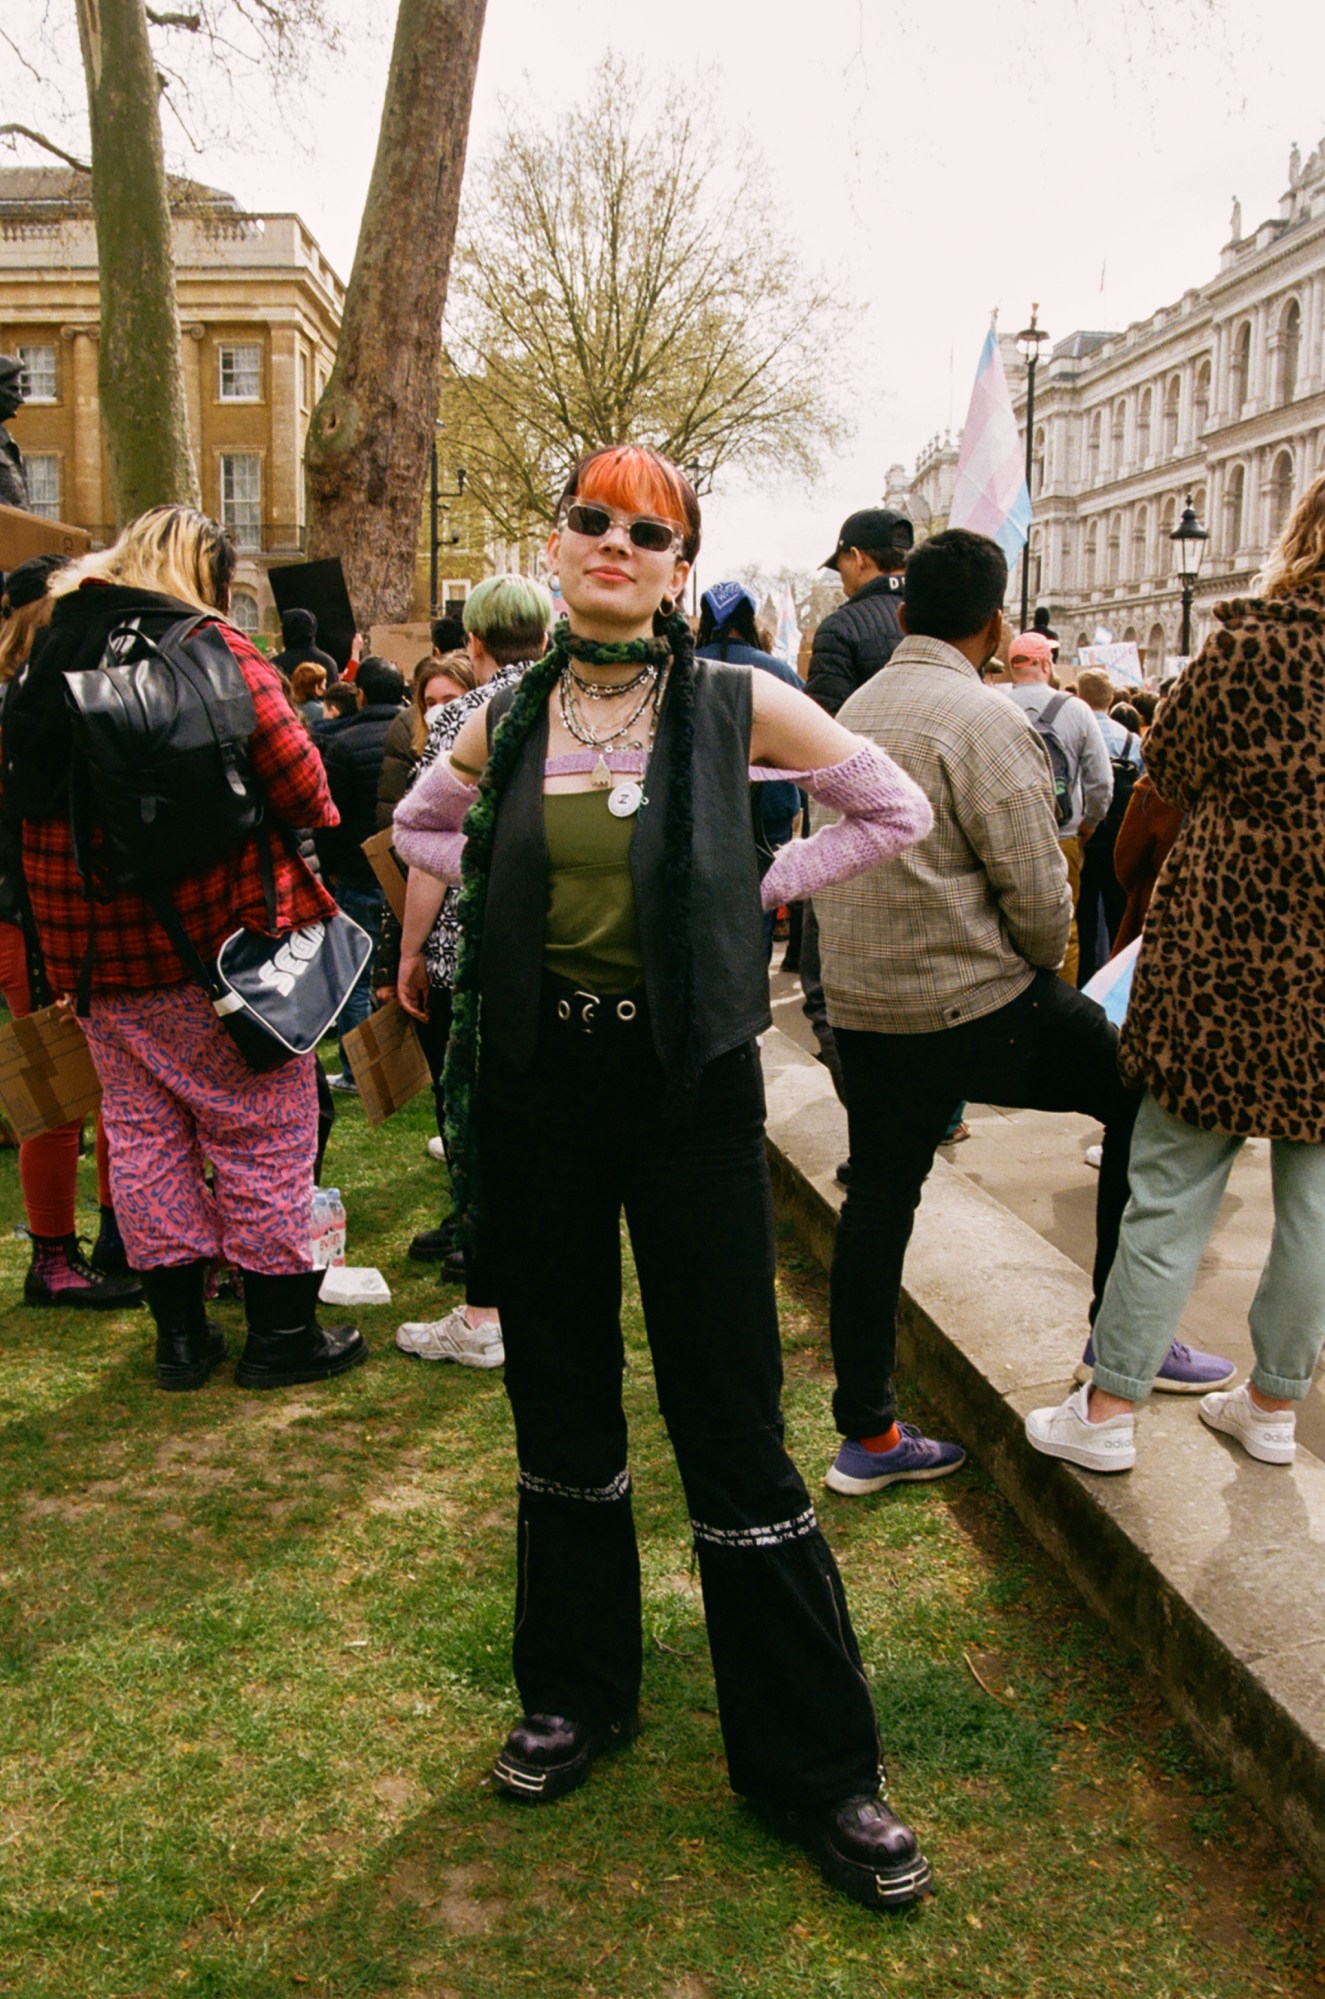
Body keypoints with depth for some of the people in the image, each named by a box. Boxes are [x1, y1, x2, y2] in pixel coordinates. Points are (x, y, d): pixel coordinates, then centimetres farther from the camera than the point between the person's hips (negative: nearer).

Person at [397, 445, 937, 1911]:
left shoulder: (734, 705, -4)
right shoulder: (506, 722, 4)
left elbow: (895, 812, 7)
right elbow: (424, 824, 24)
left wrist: (753, 887, -1)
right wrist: (508, 895, 6)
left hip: (688, 1076, -3)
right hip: (540, 1078, 3)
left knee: (732, 1420, 1)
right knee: (560, 1395, 15)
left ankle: (814, 1761, 17)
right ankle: (577, 1690, 35)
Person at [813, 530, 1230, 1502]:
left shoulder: (854, 711, 10)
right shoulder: (982, 718, -13)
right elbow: (1036, 890, -16)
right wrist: (1045, 967, 5)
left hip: (861, 1006, 7)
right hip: (977, 1006, -7)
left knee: (879, 1201, 12)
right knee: (1140, 1090, 11)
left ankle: (867, 1436, 19)